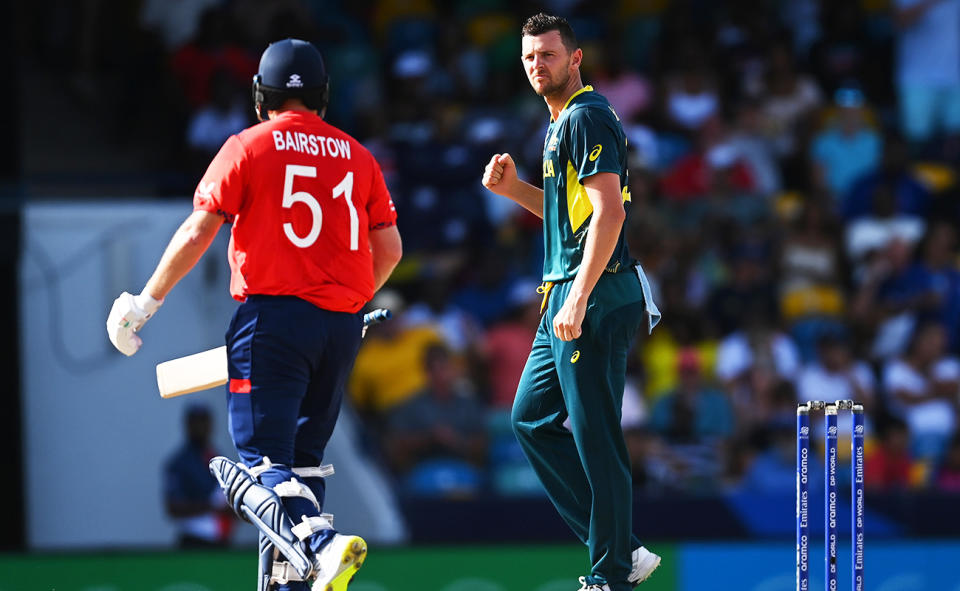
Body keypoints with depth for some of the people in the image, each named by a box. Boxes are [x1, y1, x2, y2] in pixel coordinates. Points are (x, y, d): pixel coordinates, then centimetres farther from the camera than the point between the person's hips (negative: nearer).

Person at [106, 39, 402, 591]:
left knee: (263, 461, -9)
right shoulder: (357, 156, 12)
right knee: (303, 459, 15)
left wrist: (145, 304, 4)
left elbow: (197, 234, -4)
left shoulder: (249, 147, 0)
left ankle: (320, 543, -35)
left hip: (273, 315, -5)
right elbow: (389, 248, 13)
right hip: (343, 327, 5)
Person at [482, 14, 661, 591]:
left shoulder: (587, 118, -12)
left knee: (596, 436, -8)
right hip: (566, 295, 11)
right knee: (532, 418, 13)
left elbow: (608, 212, -20)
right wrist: (513, 187, 15)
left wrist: (578, 300, -25)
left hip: (595, 301, -11)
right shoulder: (563, 123, 20)